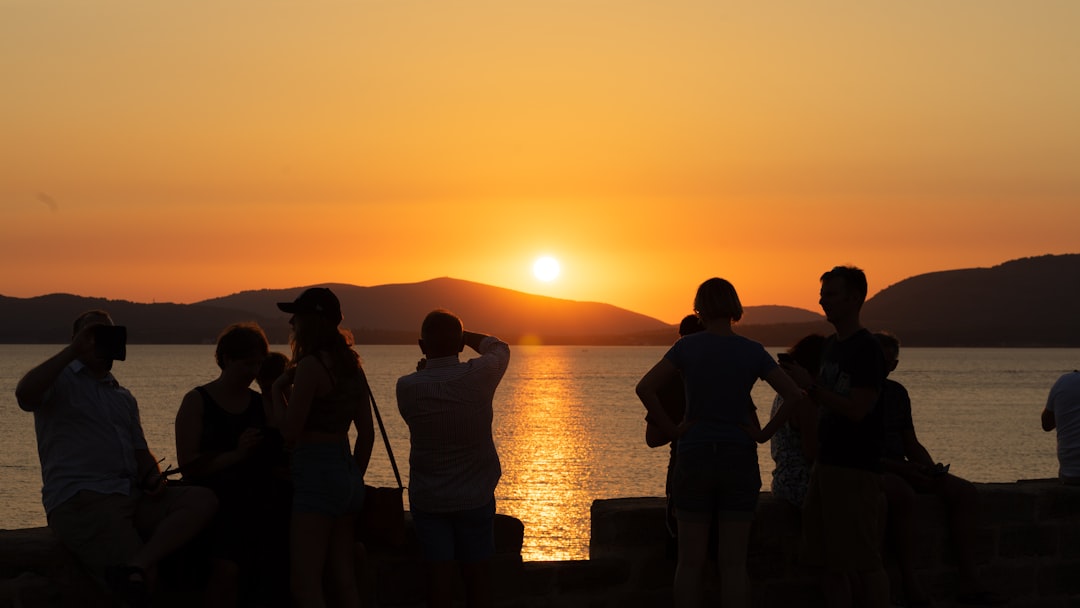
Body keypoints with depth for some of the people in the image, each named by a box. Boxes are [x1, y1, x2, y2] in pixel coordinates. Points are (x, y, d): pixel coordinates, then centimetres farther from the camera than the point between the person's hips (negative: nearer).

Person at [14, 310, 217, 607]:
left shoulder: (123, 397, 29)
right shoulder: (60, 380, 8)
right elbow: (24, 394, -16)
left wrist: (153, 476, 2)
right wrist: (73, 350, -11)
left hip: (130, 496, 7)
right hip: (78, 500, -7)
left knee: (203, 499, -23)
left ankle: (136, 565, -34)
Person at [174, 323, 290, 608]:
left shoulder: (261, 404, 17)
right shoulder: (197, 401, 4)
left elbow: (282, 455, 13)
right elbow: (188, 463, -5)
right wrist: (236, 455, -16)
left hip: (256, 504, 4)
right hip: (217, 503, -4)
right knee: (228, 569, -27)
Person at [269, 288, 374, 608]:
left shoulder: (311, 365, -14)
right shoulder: (351, 364, 10)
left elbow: (290, 431, -15)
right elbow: (367, 433, 14)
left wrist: (278, 390, 0)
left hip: (316, 474, -9)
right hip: (347, 474, 9)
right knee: (344, 581, 12)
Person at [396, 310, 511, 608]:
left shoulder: (407, 387, -15)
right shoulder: (479, 376, -15)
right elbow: (499, 348, 7)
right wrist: (458, 333, 12)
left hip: (427, 500, 0)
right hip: (476, 498, 0)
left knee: (438, 572, 6)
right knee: (477, 572, 10)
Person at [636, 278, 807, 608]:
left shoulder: (687, 346, -4)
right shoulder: (753, 352, -2)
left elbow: (645, 388, -13)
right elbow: (795, 396, -6)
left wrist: (672, 430, -5)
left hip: (694, 458, -1)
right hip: (739, 460, 1)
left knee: (690, 561, 6)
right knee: (733, 562, 4)